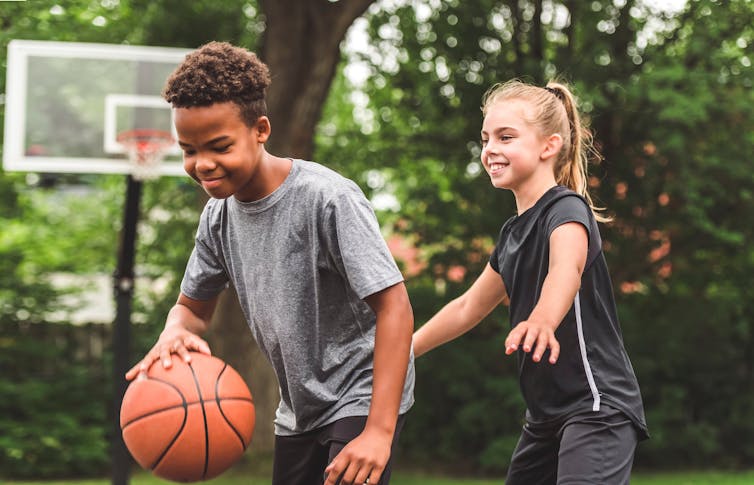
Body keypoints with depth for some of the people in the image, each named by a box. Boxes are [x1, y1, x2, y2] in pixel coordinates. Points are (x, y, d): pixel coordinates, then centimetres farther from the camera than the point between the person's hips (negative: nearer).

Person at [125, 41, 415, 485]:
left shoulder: (328, 199, -23)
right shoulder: (219, 215, -1)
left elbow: (394, 306, -24)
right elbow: (194, 307, 11)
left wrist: (380, 430, -30)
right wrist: (176, 333, -16)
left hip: (362, 397, -7)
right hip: (298, 411, 7)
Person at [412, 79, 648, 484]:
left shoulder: (566, 210, -14)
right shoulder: (514, 232, 13)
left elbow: (566, 269, -37)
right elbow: (468, 307, 27)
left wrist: (542, 321, -57)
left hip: (597, 408, -10)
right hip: (546, 414, 10)